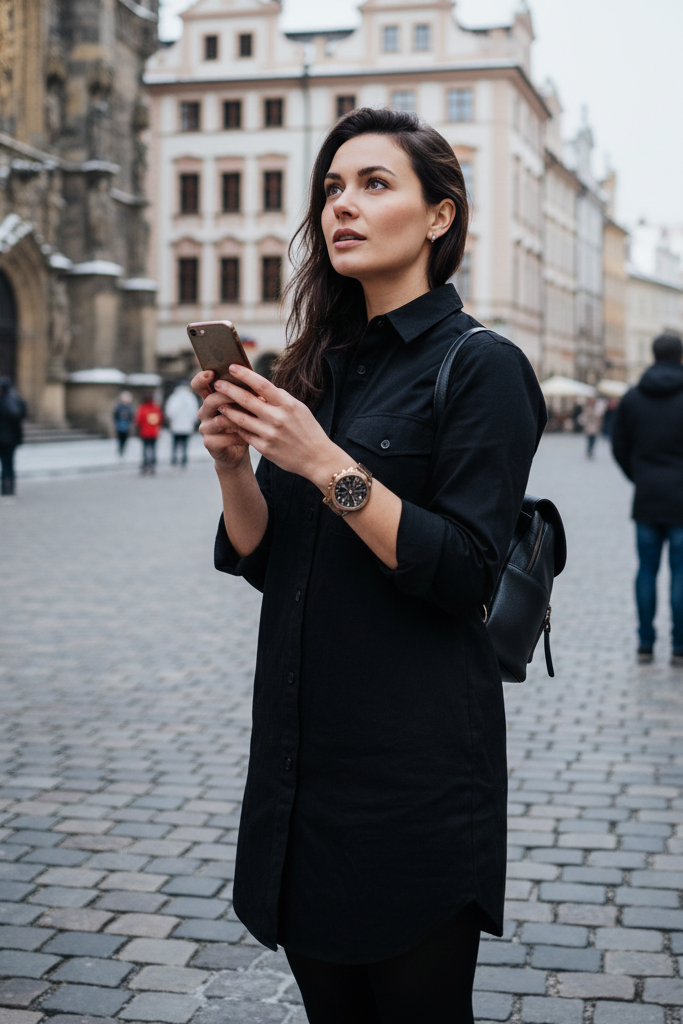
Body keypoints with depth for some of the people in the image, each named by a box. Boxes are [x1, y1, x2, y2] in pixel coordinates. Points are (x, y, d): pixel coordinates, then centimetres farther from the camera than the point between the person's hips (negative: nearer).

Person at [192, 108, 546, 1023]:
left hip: (416, 765, -6)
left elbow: (464, 577, -17)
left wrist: (327, 465, -22)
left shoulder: (481, 366, -9)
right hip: (302, 753, 7)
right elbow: (263, 560, 9)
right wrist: (232, 464, -9)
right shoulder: (323, 367, 10)